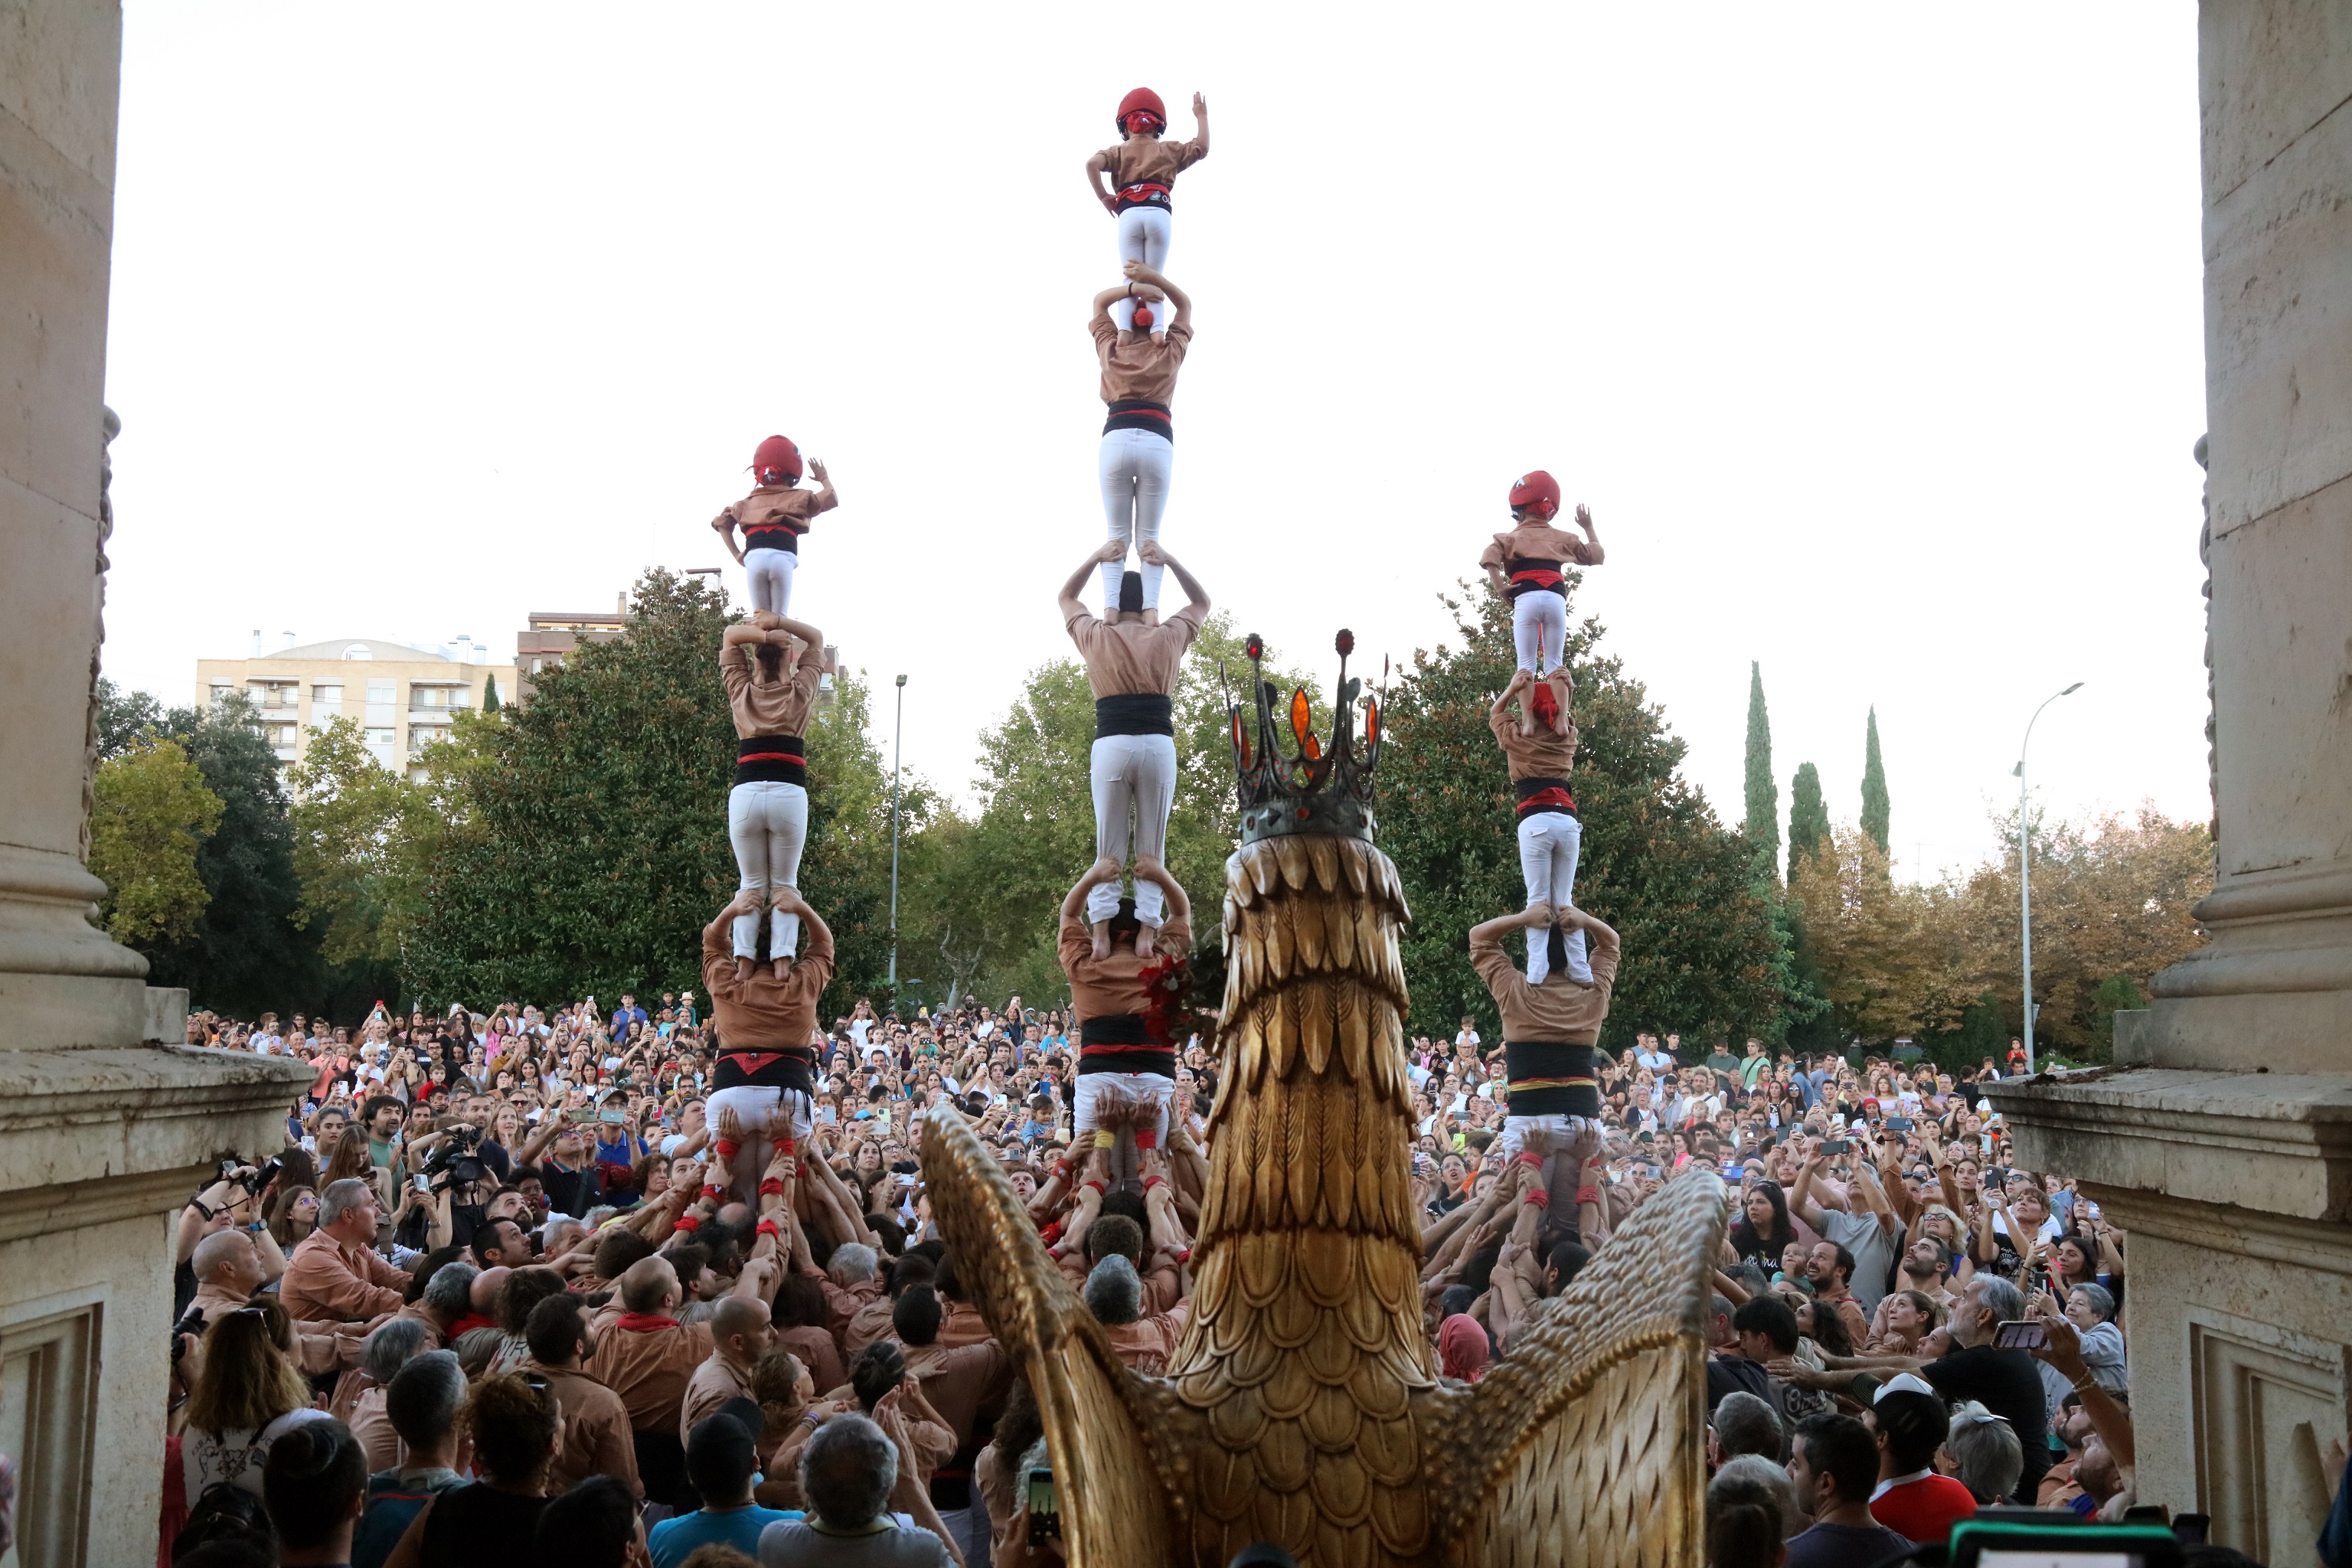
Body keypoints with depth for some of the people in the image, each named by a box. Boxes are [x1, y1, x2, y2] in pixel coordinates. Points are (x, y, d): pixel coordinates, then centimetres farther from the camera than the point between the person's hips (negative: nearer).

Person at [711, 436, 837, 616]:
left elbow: (722, 522, 24)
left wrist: (736, 554, 19)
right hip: (783, 557, -2)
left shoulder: (749, 501, 28)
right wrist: (824, 478, 39)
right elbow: (831, 499, 21)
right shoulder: (797, 497, 20)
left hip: (754, 557, 2)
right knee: (779, 617, 0)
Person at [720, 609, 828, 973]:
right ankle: (782, 960, -7)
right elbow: (817, 638, 21)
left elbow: (730, 636, 22)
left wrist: (762, 633, 4)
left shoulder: (741, 691, 10)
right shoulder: (800, 691, 7)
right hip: (789, 794, -1)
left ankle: (744, 961, -5)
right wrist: (778, 623, 8)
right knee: (785, 883, 7)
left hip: (745, 793, 1)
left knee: (751, 884, 10)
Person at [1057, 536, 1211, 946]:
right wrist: (1169, 561, 18)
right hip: (1158, 745, 0)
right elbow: (1202, 603, 26)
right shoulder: (1168, 637, 8)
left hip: (1111, 746, 0)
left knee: (1107, 849, 3)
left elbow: (1066, 597, 27)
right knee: (1152, 850, 4)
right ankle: (1147, 936, -4)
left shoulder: (1095, 636, 8)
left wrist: (1097, 558, 21)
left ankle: (1101, 936, -8)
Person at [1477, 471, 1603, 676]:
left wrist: (1499, 587, -6)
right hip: (1556, 598, 2)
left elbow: (1490, 557, -5)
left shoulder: (1511, 537, 16)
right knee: (1554, 664, 5)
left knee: (1526, 664, -2)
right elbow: (1596, 555, 33)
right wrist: (1588, 527, 44)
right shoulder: (1562, 538, 24)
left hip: (1525, 598, -2)